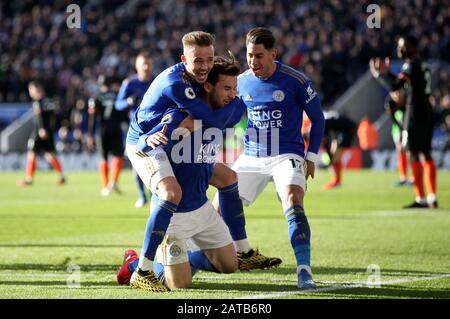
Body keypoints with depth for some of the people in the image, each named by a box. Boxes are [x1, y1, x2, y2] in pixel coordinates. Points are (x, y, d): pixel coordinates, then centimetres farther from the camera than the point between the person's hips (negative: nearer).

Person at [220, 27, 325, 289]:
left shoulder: (295, 81, -9)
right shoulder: (241, 82, 2)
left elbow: (317, 118, 2)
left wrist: (311, 156, -2)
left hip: (287, 155, -4)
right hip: (251, 158, 4)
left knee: (293, 201, -30)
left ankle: (304, 270, -35)